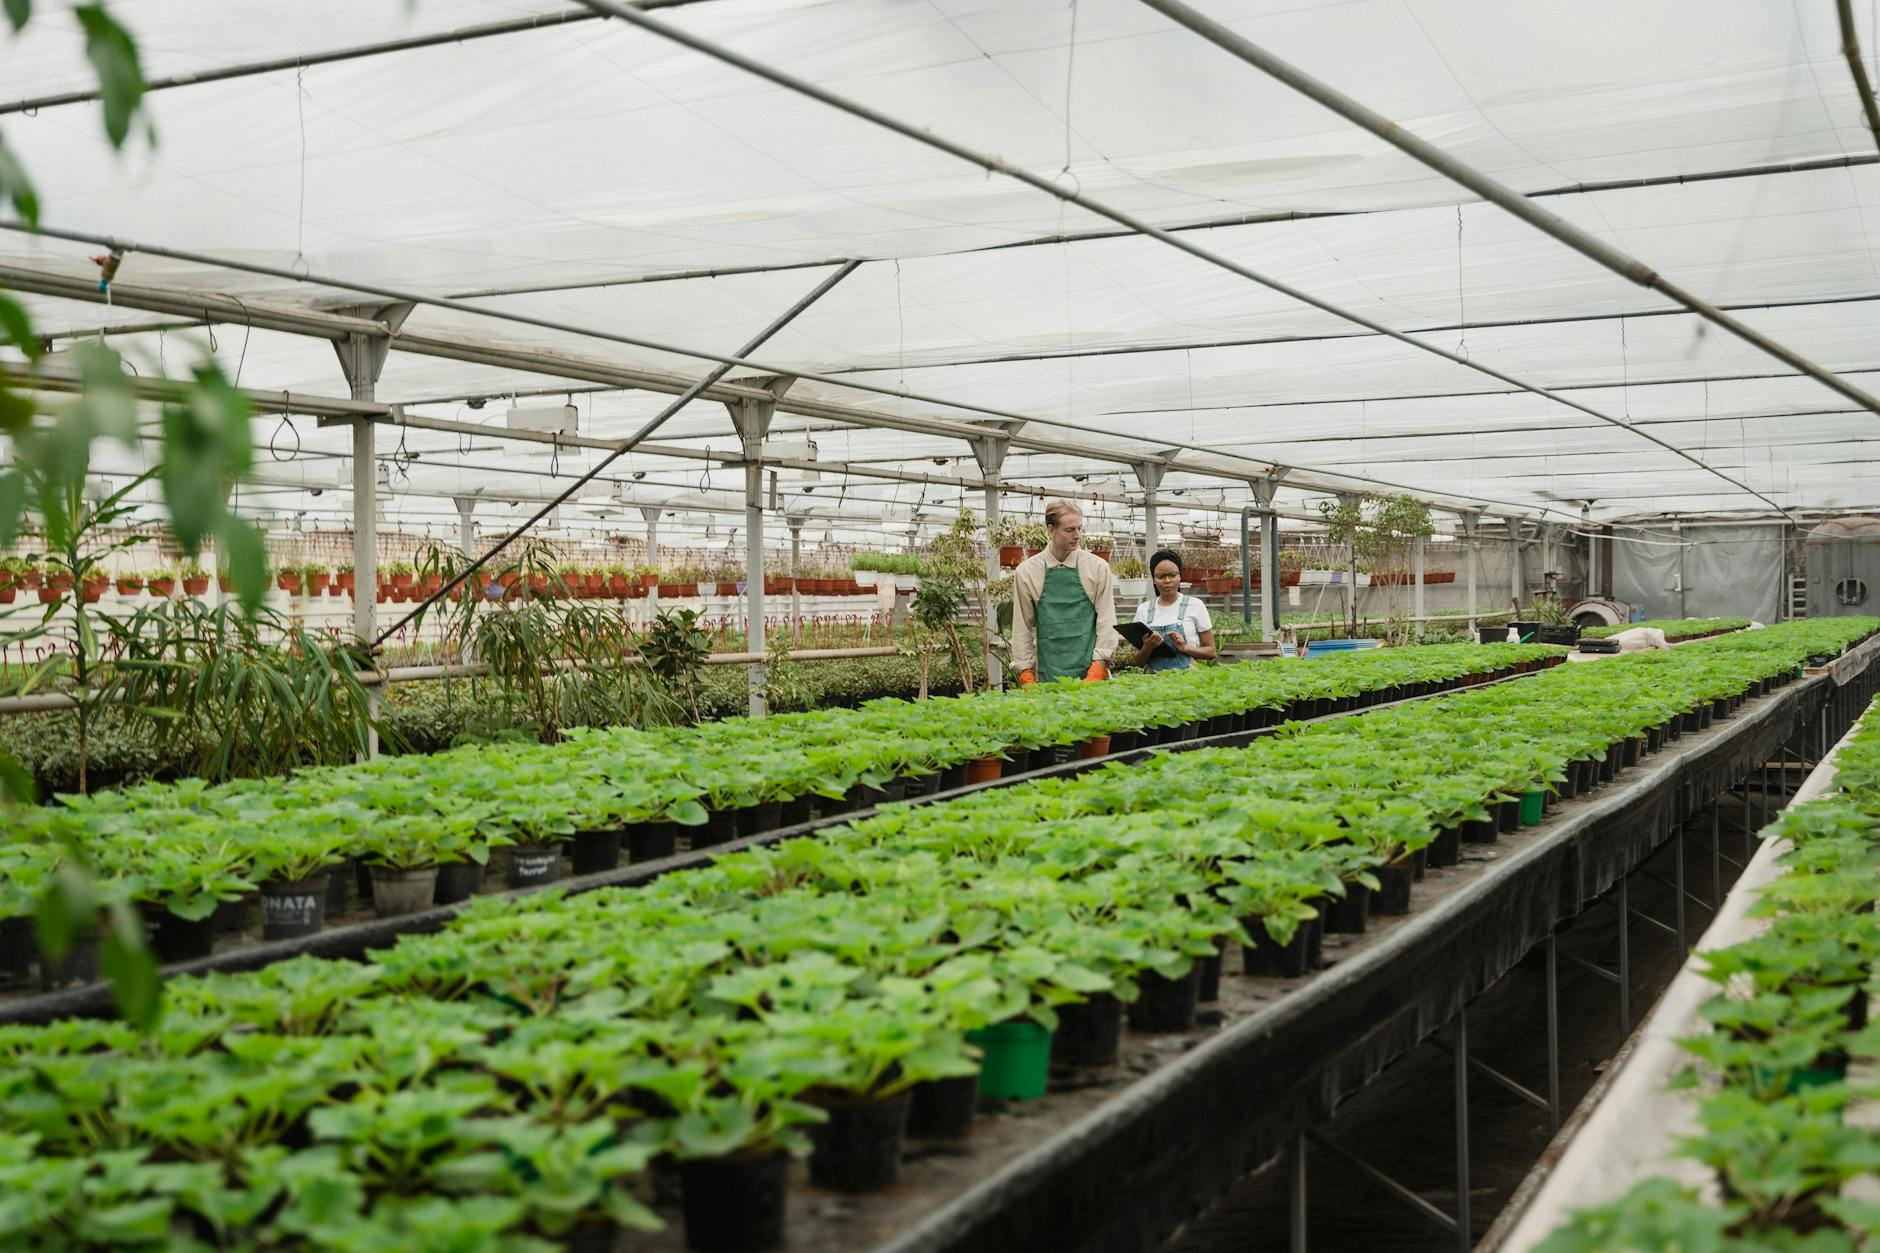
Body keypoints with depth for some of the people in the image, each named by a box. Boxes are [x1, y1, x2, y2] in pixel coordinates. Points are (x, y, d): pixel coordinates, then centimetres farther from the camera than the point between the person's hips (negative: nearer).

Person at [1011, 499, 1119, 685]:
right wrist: (1026, 675, 2)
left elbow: (1106, 621, 2)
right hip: (1048, 675, 0)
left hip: (1091, 671, 0)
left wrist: (1098, 667, -7)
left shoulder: (1098, 567, 3)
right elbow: (1022, 627, 7)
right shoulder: (1026, 572, 4)